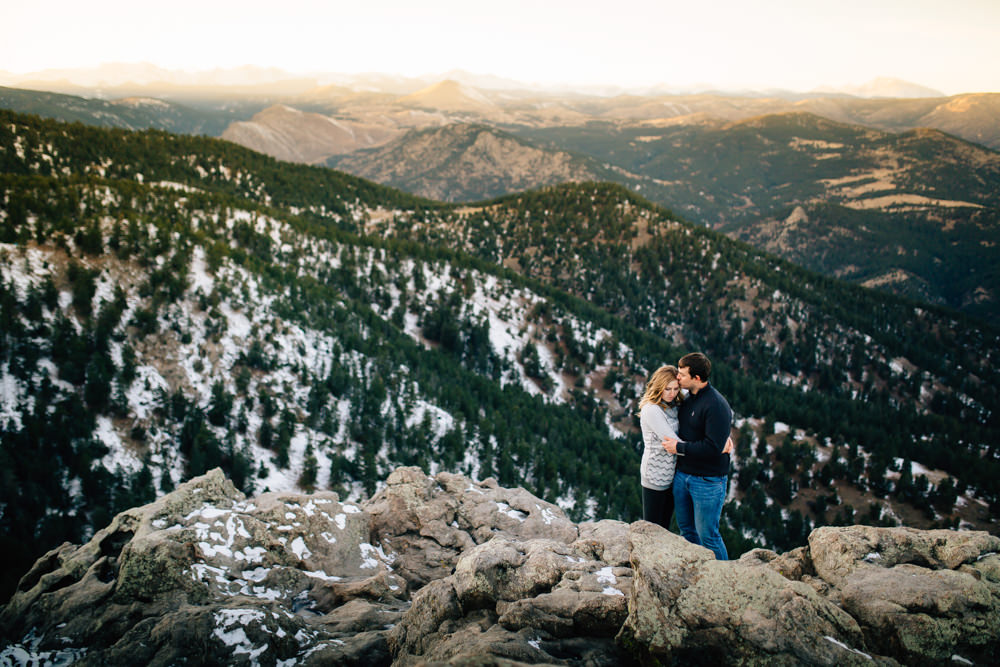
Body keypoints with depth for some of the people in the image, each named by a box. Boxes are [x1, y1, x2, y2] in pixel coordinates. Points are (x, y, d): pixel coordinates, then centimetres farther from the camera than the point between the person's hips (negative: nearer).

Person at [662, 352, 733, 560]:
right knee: (686, 529, 19)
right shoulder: (689, 399, 7)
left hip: (707, 481, -9)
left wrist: (679, 447, -18)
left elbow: (713, 448, -26)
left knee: (707, 535, 1)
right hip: (682, 474, 9)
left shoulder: (716, 405, -21)